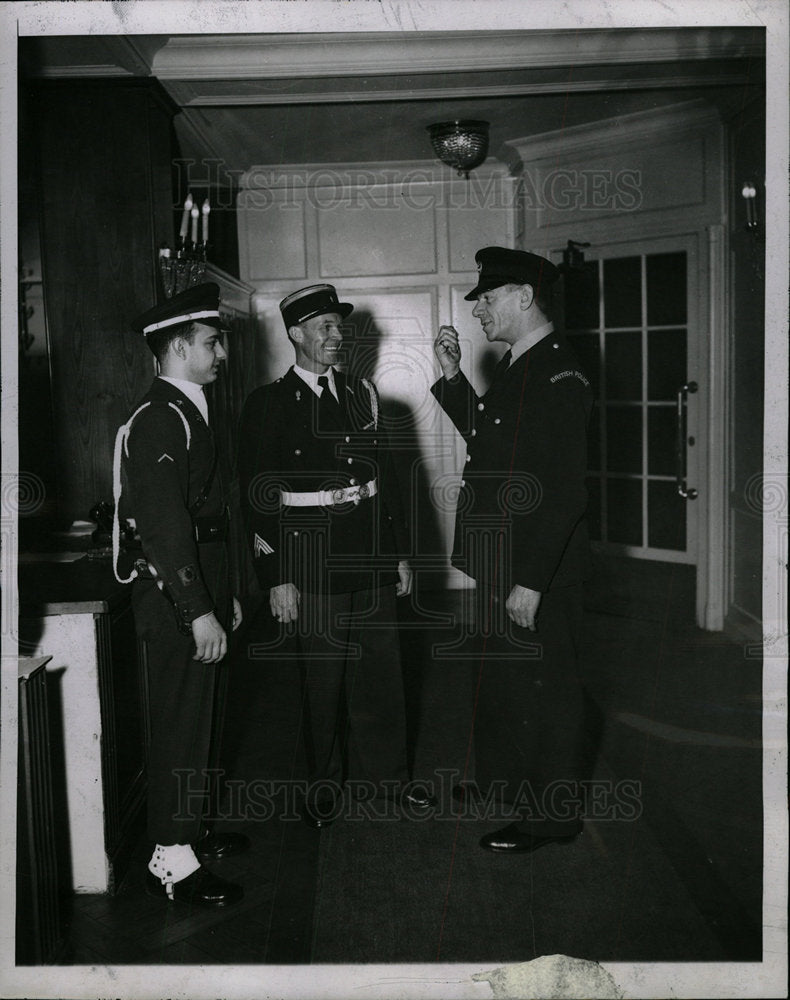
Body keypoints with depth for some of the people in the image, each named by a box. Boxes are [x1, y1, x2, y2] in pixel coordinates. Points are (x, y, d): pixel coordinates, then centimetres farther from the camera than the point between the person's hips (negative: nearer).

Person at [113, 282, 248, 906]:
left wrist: (225, 596, 22)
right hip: (175, 598, -10)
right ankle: (172, 861, 10)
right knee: (182, 725, -2)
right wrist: (199, 612, -24)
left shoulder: (188, 412, 16)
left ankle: (188, 831, 32)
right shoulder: (159, 418, -16)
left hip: (199, 591, 10)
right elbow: (165, 522, -23)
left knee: (194, 719, 18)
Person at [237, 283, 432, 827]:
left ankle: (385, 773, 30)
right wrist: (276, 578, -12)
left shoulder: (362, 393, 11)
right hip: (312, 567, -4)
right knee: (322, 680, 6)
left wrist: (402, 553, 11)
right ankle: (325, 783, 25)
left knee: (382, 673, 12)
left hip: (372, 562, 5)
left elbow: (386, 476, 14)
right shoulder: (267, 404, -5)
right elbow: (258, 497, -7)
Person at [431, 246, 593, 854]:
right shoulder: (516, 368, 10)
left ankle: (551, 814, 22)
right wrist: (453, 375, 12)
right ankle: (503, 778, 43)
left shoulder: (559, 377, -21)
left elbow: (565, 494, -24)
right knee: (500, 678, 23)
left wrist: (531, 582, -25)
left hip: (539, 576, -10)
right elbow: (483, 436, 23)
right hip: (500, 565, 10)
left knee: (543, 689, 6)